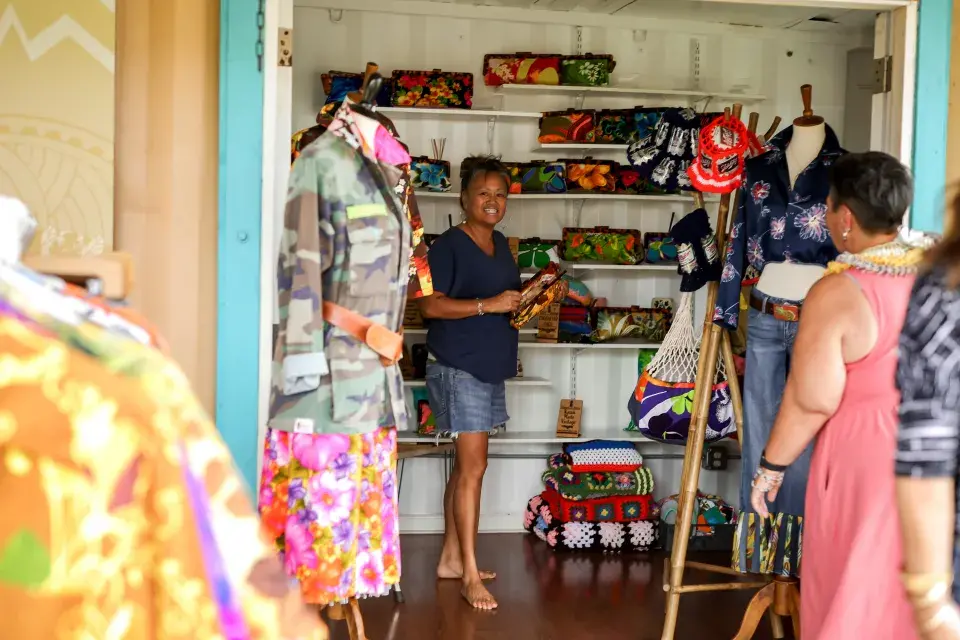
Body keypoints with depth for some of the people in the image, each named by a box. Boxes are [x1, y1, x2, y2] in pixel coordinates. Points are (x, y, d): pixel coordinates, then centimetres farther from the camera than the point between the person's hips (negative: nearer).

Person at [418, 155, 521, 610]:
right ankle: (470, 574, -6)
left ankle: (451, 559, 22)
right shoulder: (448, 246, -10)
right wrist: (489, 305, -22)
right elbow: (430, 305, -18)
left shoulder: (501, 245, 15)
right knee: (473, 466, -10)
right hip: (457, 367, -8)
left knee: (466, 464, 13)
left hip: (492, 367, 8)